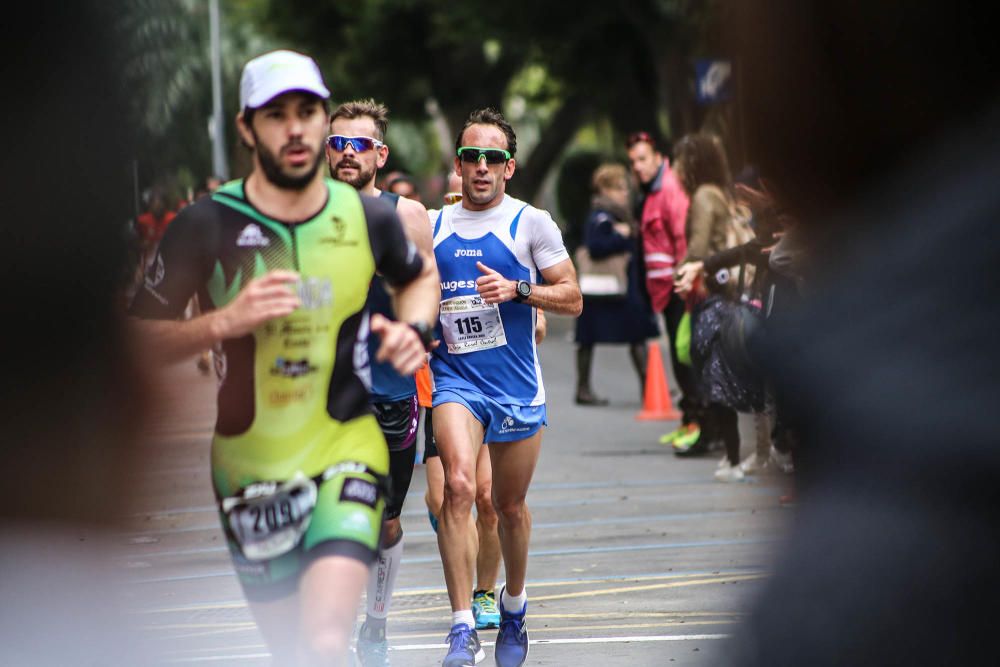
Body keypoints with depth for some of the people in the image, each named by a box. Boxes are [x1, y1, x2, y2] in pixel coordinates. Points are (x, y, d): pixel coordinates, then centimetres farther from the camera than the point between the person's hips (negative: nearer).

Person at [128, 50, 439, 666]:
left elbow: (420, 275, 21)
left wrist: (414, 329, 1)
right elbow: (140, 340, -6)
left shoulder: (368, 217, -1)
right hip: (247, 469, 1)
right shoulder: (207, 226, -8)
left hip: (346, 451, 0)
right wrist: (225, 321, -21)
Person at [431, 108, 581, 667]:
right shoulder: (433, 226, 7)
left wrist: (517, 289, -16)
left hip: (518, 385, 0)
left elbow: (573, 299, 0)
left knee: (511, 506, 12)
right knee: (459, 486, -23)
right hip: (455, 378, 0)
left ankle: (514, 606, 39)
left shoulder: (531, 222, 0)